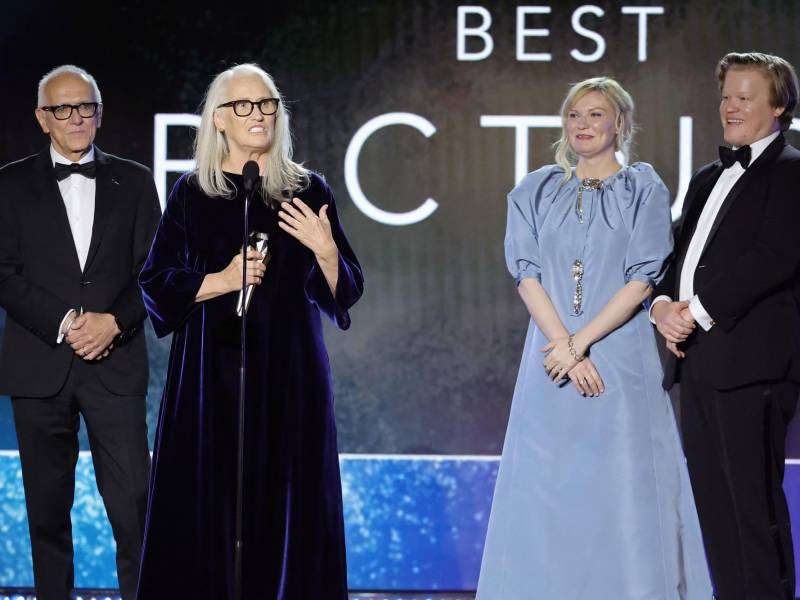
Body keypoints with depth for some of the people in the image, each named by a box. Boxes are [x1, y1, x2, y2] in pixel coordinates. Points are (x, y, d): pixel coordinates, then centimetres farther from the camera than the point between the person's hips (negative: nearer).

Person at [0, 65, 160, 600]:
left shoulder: (133, 181, 11)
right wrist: (64, 323, -11)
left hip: (116, 363, 0)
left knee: (133, 500, -8)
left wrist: (113, 322, -10)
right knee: (47, 506, 5)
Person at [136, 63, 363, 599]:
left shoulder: (308, 191, 5)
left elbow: (344, 292, 5)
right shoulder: (193, 194, 4)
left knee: (286, 504, 0)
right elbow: (156, 284, 3)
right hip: (212, 373, 0)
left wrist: (326, 250, -14)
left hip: (288, 373, 0)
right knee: (208, 506, -1)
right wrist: (223, 280, -11)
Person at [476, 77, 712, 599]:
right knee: (547, 485, 1)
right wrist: (564, 345, -11)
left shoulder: (644, 190, 3)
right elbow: (527, 273, 2)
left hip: (621, 356, -2)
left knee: (623, 486, -4)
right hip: (552, 355, 3)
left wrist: (581, 341, -13)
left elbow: (642, 280, -5)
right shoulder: (537, 190, 11)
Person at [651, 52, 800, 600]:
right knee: (713, 505, 9)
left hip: (751, 363, -8)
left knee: (754, 506, -8)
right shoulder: (708, 180, 23)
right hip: (698, 361, 8)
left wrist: (700, 310, -15)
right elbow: (681, 253, 20)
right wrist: (664, 304, -1)